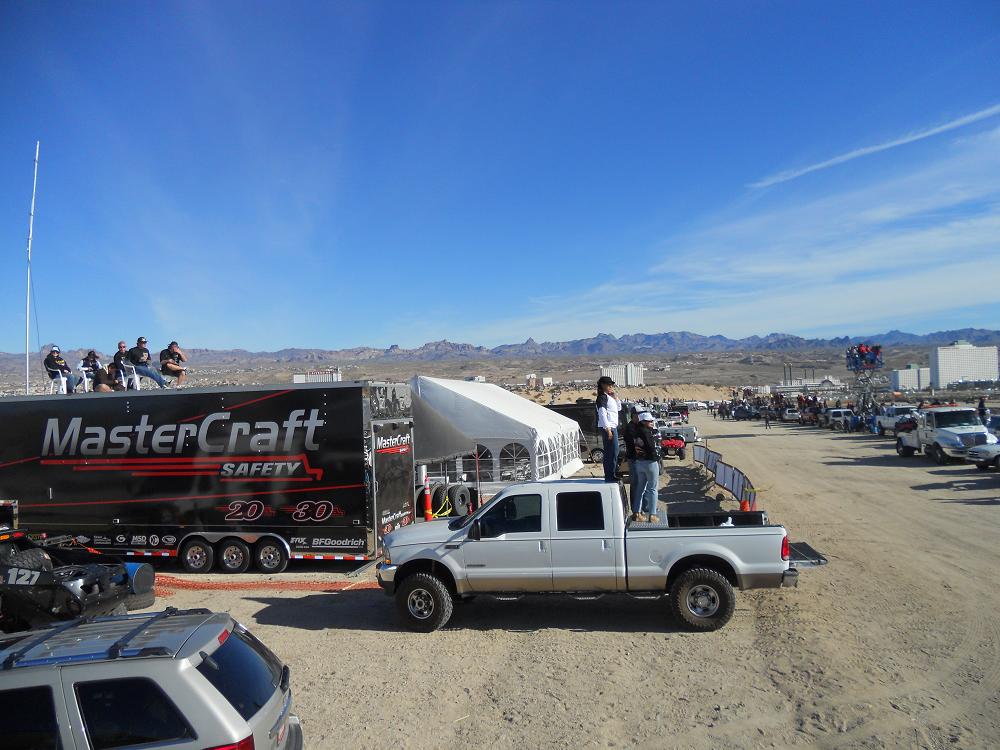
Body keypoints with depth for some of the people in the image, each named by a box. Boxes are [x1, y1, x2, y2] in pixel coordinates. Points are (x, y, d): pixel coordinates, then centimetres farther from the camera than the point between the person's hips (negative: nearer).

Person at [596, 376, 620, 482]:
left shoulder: (609, 397, 20)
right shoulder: (602, 397, -10)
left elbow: (619, 408, 27)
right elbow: (602, 413, -19)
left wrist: (615, 397, 13)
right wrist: (607, 429, -23)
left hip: (613, 427, 10)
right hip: (608, 428, -10)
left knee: (614, 452, 14)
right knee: (611, 452, -11)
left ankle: (610, 475, 22)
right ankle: (609, 476, -8)